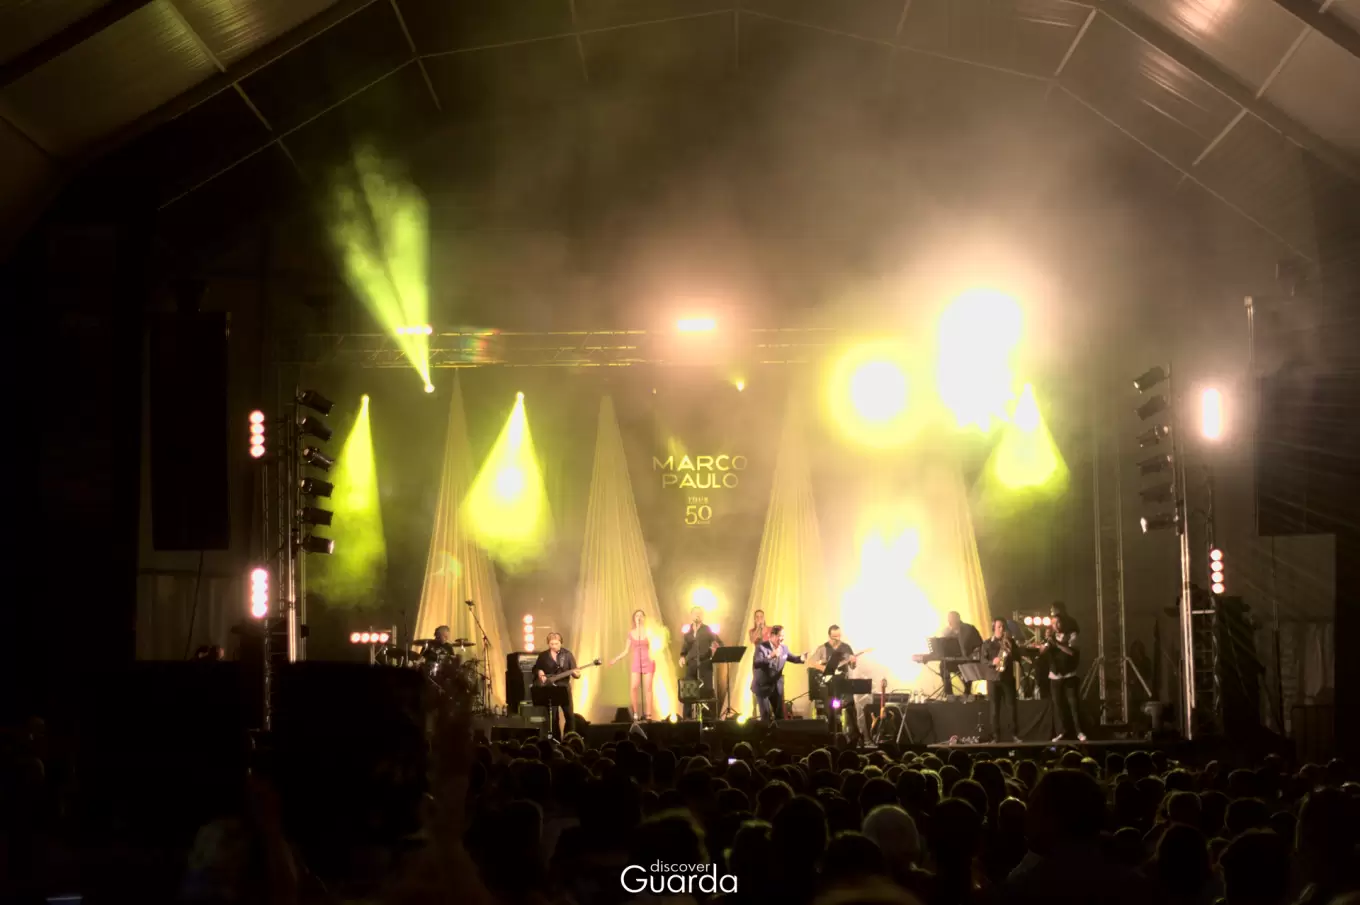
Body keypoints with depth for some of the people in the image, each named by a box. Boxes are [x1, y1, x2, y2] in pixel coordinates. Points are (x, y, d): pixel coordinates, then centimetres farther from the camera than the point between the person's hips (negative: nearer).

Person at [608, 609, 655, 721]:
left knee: (648, 688, -3)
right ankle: (636, 714, -3)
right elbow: (627, 650, 11)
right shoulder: (631, 633, 6)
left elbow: (652, 647, -3)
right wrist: (616, 659, 4)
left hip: (648, 662, -2)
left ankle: (648, 715, 0)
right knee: (633, 688, -11)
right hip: (636, 663, 2)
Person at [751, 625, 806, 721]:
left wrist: (801, 658, -6)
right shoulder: (761, 647, -18)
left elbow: (792, 658, 17)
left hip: (777, 686, 6)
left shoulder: (784, 648, 2)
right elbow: (756, 664, -31)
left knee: (780, 714, 11)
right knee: (766, 716, -6)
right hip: (762, 686, -6)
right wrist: (770, 656, -45)